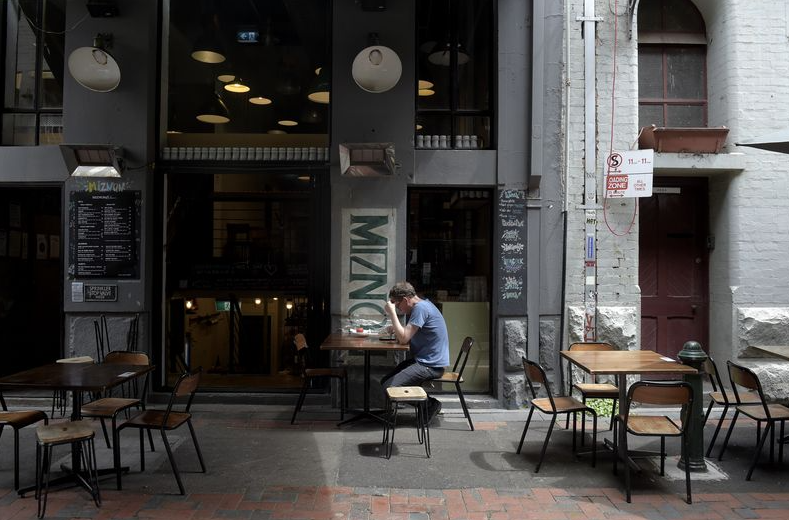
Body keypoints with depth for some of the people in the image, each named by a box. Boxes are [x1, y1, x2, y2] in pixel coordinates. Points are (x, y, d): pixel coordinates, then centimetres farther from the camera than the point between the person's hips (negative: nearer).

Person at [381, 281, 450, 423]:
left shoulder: (421, 308, -18)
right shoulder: (421, 305, 13)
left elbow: (404, 339, -22)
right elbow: (408, 337, 19)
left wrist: (392, 313, -17)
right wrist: (395, 329, 1)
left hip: (430, 365, -11)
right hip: (422, 360, 11)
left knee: (389, 388, -17)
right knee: (385, 381, 9)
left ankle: (429, 403, -2)